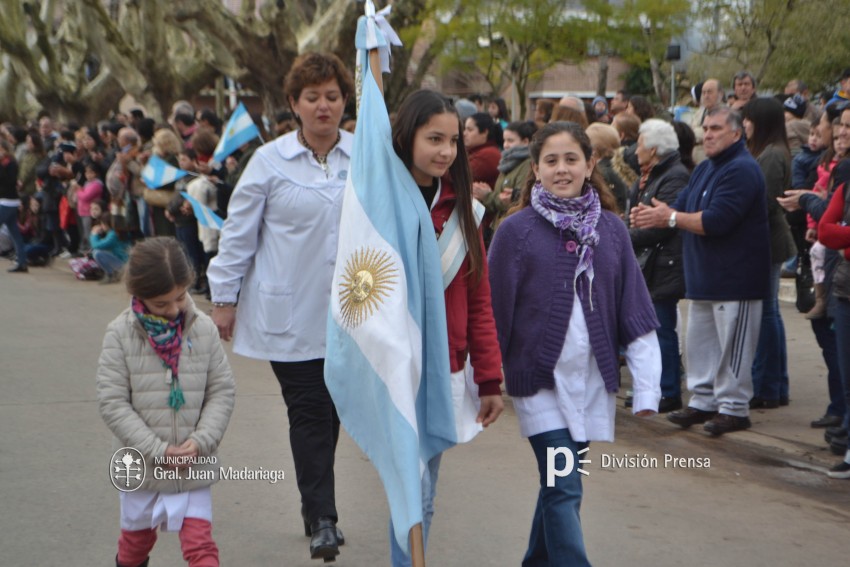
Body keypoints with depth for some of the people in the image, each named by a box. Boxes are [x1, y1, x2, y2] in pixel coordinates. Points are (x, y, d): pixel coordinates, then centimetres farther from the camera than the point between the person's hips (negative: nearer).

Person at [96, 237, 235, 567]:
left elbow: (222, 391, -1)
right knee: (137, 537, 21)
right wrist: (158, 451, -16)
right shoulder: (121, 334, -12)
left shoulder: (203, 329, -7)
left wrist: (201, 441, -15)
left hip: (193, 465, 0)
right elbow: (112, 403, -13)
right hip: (140, 465, 0)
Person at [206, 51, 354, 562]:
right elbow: (239, 232, 3)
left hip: (349, 310, 3)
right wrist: (225, 296, 2)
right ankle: (322, 518, 0)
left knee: (333, 409, 10)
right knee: (309, 410, -5)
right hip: (289, 313, -2)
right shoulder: (270, 160, -2)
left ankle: (316, 503, 27)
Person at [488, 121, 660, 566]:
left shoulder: (611, 229, 4)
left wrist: (647, 386, -1)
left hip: (593, 379, 4)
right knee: (564, 490, -10)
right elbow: (495, 311, -3)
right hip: (539, 378, -3)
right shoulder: (516, 230, -5)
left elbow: (635, 312, 4)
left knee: (558, 484, 14)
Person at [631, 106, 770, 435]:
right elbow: (682, 208, 10)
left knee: (731, 348, -2)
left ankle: (734, 408, 6)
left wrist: (670, 217, -19)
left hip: (734, 278, -9)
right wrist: (652, 213, -11)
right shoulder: (705, 169, 15)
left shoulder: (742, 170, -16)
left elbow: (716, 221, -24)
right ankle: (703, 401, 23)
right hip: (703, 276, 9)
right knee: (699, 344, 14)